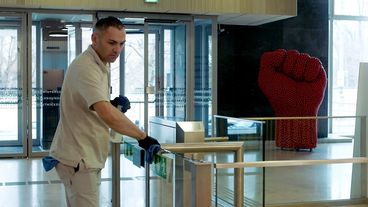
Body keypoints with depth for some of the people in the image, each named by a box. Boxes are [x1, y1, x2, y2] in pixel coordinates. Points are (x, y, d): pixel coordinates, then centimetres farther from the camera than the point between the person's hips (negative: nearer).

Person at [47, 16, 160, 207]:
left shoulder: (101, 65, 11)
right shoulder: (85, 67, -21)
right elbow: (107, 114, -33)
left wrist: (114, 105, 3)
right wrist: (142, 137, -30)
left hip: (87, 156, 10)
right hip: (77, 158, -10)